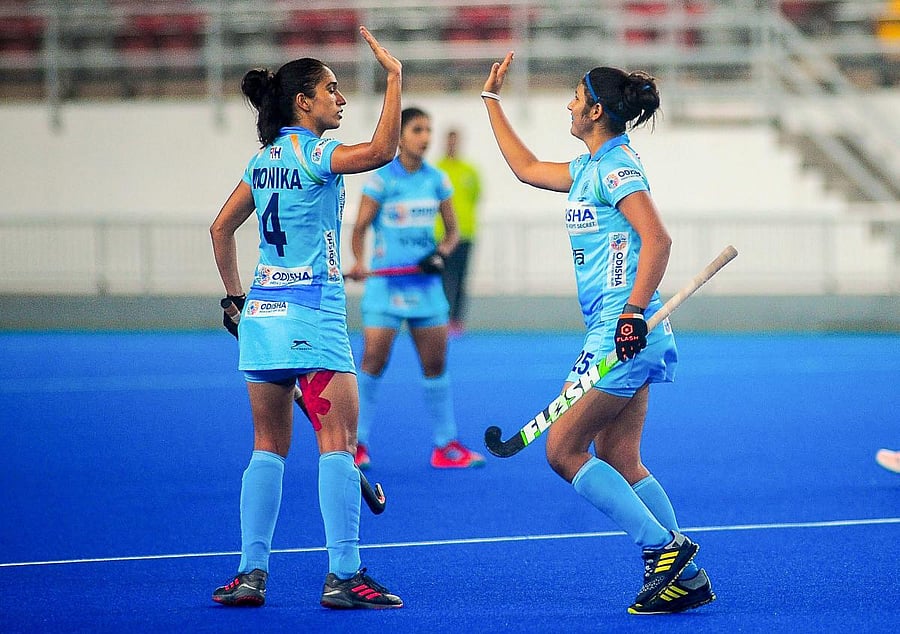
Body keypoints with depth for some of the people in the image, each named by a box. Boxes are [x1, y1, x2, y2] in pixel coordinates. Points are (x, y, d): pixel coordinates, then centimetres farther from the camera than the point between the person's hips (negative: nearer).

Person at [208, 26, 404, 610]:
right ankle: (343, 576, -9)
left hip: (261, 315, 8)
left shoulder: (265, 160, 13)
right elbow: (382, 150, -26)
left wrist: (235, 298, 25)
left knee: (269, 446, 11)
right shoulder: (310, 152, -10)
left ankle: (252, 573, 7)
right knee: (338, 442, -6)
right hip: (312, 313, -8)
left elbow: (221, 229, 20)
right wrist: (394, 76, -22)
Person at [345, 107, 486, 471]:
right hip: (385, 282, -4)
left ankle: (445, 446, 12)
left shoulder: (437, 180, 6)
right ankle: (357, 443, 3)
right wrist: (359, 263, -20)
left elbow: (452, 230, 13)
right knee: (373, 362, -7)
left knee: (436, 365, 5)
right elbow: (360, 227, -3)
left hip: (426, 283, 4)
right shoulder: (382, 179, -5)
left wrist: (441, 252, -8)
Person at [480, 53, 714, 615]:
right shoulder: (590, 168, 17)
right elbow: (528, 168, 33)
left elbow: (658, 239, -22)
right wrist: (492, 98, 36)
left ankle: (667, 547, -7)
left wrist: (635, 312, -28)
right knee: (618, 462, 8)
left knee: (563, 451, -6)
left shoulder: (616, 166, -12)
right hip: (620, 336, 10)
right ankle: (687, 576, 6)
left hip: (622, 335, -10)